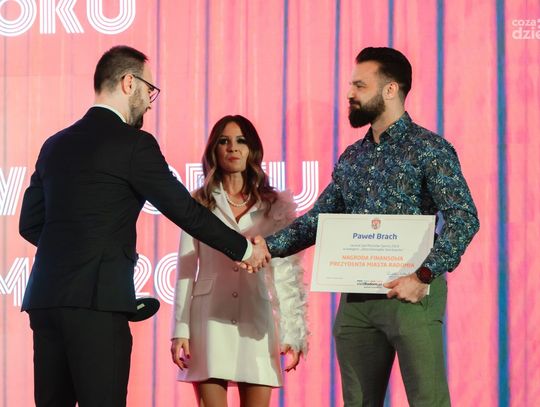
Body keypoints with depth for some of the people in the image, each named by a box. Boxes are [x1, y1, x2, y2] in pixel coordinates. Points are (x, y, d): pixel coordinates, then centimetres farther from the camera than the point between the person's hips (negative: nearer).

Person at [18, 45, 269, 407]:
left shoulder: (55, 145, 16)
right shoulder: (134, 144, -4)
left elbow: (30, 223, 18)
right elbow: (185, 211, -1)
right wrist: (244, 249, 11)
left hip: (45, 299, 7)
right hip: (97, 300, -7)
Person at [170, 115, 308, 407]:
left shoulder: (278, 205, 8)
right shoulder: (199, 204, 8)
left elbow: (291, 273, 5)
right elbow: (186, 270, 7)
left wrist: (293, 333, -1)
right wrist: (181, 330, -1)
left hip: (258, 322, 0)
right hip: (211, 320, 0)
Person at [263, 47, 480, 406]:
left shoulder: (429, 149, -6)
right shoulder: (352, 157, 16)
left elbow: (464, 219, -14)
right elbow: (319, 218, 18)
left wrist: (424, 275, -22)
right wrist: (271, 246, 2)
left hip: (410, 293, -7)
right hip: (356, 297, 7)